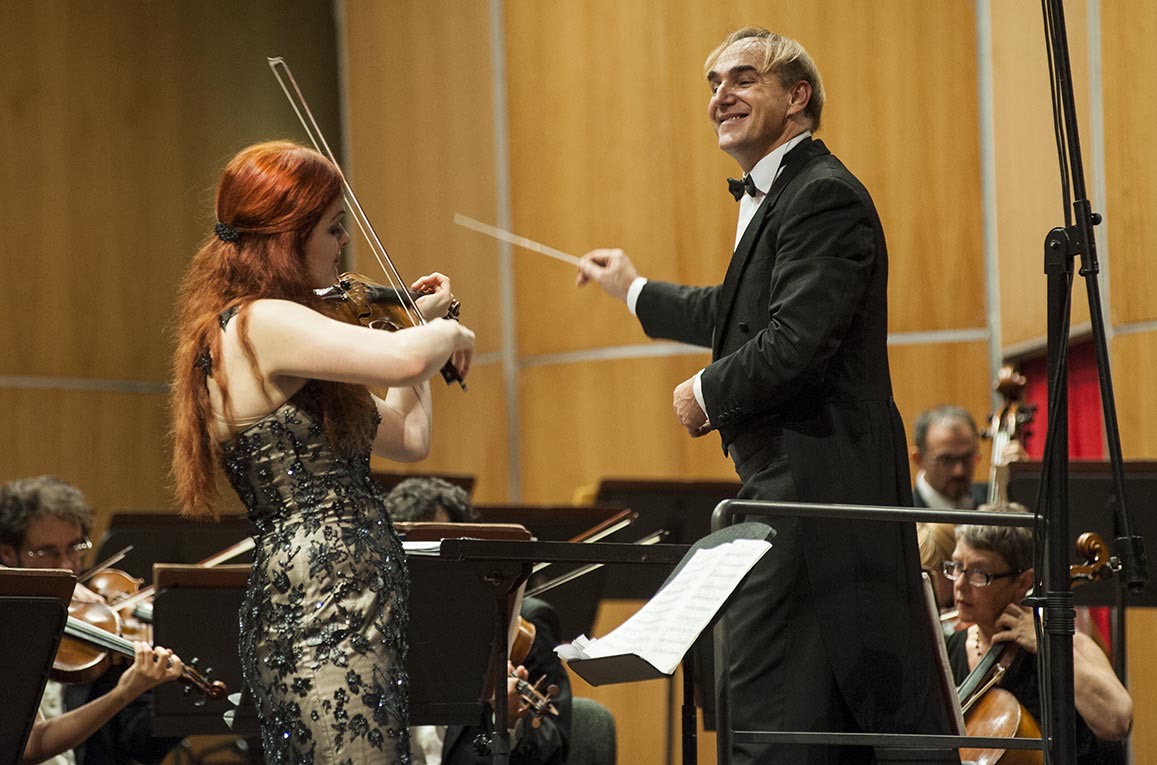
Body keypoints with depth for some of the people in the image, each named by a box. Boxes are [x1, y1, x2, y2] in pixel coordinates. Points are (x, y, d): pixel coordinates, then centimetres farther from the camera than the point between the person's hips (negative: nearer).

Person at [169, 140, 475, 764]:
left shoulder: (258, 330, 19)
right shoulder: (261, 325, -12)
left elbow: (408, 438, 22)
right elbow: (406, 360, -27)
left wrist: (420, 322, 27)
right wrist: (447, 331, -5)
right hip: (325, 617, -11)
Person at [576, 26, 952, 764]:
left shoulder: (823, 196, -16)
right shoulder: (772, 196, 17)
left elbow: (795, 344, -25)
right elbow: (744, 315, 31)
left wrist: (707, 394, -10)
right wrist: (638, 292, 41)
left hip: (815, 481, -11)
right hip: (790, 485, 11)